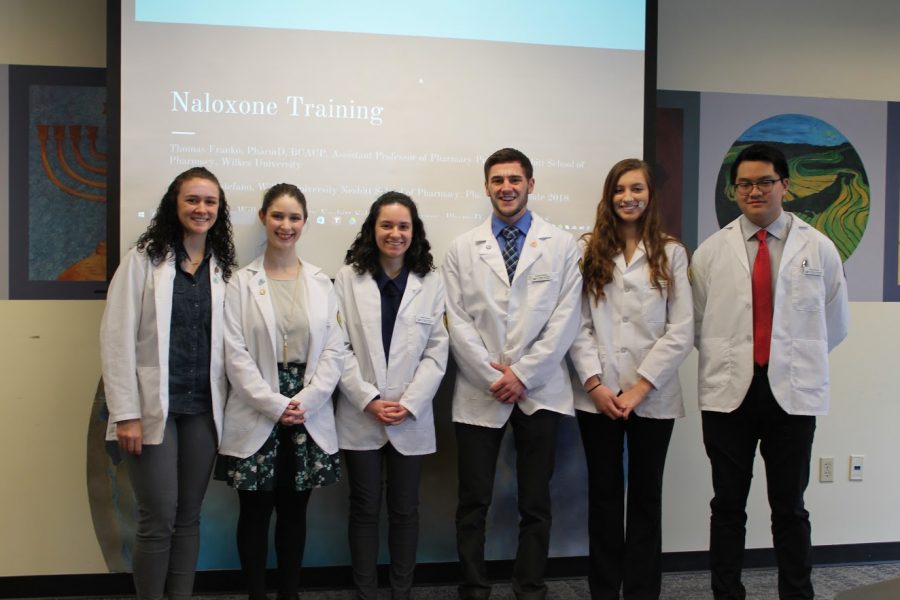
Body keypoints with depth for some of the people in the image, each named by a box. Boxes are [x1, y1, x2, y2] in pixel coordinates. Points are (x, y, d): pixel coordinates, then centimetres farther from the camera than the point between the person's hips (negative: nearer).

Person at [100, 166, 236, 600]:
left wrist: (226, 405, 3)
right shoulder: (144, 258, -2)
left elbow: (227, 341, 9)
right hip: (154, 407, -3)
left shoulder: (224, 267, 9)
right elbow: (117, 337, -7)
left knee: (189, 517, 11)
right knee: (157, 520, 0)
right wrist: (126, 413, -12)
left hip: (203, 410, 4)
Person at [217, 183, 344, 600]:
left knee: (294, 511, 11)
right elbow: (236, 354, -7)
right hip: (257, 416, -2)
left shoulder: (321, 282, 6)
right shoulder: (242, 282, 0)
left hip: (309, 417, 2)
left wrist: (305, 402, -10)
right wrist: (275, 405, -14)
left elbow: (334, 351, 1)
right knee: (255, 512, 7)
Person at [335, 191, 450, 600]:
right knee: (365, 509, 9)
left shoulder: (431, 282, 2)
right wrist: (369, 400, -12)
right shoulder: (348, 277, -1)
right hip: (361, 416, -1)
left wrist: (409, 403, -11)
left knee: (404, 510, 10)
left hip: (411, 419, 1)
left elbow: (437, 351, -1)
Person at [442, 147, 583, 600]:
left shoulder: (562, 246, 3)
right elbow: (457, 321, -1)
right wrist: (493, 376, -10)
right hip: (479, 393, 1)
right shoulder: (462, 249, 5)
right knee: (473, 503, 7)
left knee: (535, 503, 10)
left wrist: (522, 374, -10)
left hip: (540, 392, 0)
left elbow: (565, 319, -3)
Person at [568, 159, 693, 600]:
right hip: (598, 396, 0)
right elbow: (578, 324, 0)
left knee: (646, 497, 10)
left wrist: (640, 388, -10)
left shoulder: (670, 253, 4)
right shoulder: (589, 250, 5)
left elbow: (681, 331, -2)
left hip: (653, 397, 0)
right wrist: (595, 384, -10)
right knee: (604, 494, 9)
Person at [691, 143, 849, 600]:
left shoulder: (818, 249, 2)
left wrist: (796, 359, 12)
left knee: (790, 507, 11)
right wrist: (730, 358, 8)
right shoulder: (711, 251, 2)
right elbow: (697, 322, 8)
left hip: (793, 393, 0)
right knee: (728, 505, 9)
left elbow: (835, 325, 11)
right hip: (728, 392, 0)